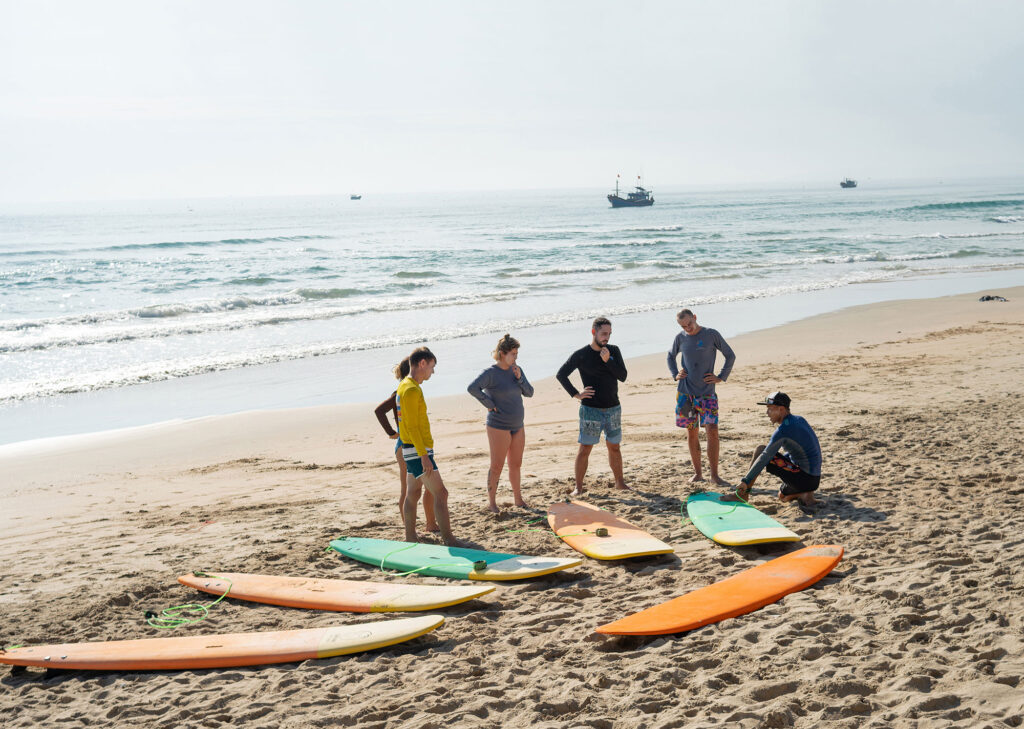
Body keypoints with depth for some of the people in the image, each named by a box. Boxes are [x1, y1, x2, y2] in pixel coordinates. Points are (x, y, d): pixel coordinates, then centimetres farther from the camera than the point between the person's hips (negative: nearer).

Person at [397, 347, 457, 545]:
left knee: (412, 495, 13)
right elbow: (412, 427, -21)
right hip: (418, 450, -11)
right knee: (440, 494, -11)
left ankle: (410, 538, 18)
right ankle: (449, 542, -13)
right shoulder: (412, 390, -17)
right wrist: (424, 456, -23)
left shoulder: (404, 386, 15)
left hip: (411, 449, 11)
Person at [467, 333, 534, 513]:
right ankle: (491, 501, 8)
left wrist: (519, 378, -9)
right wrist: (489, 404, -20)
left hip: (517, 426, 7)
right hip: (499, 427, -7)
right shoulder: (491, 373, -14)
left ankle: (518, 498, 24)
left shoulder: (516, 370, 8)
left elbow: (529, 393, 7)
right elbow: (472, 388, -28)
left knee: (515, 464, 14)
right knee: (497, 465, -2)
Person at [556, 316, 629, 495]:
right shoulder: (581, 355, -5)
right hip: (590, 409, -4)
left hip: (613, 408, 4)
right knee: (585, 448, -4)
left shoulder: (614, 351, 6)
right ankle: (578, 487, 1)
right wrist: (576, 394, -10)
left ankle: (619, 482, 25)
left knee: (614, 447, 12)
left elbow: (623, 376, -2)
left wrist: (608, 360, -15)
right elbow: (560, 375, -4)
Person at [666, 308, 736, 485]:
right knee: (692, 432, 6)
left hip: (707, 393, -2)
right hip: (685, 393, 2)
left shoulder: (711, 335, -3)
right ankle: (697, 473, 16)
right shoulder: (680, 338, 5)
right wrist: (675, 375, 10)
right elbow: (671, 356, 25)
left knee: (712, 431, -10)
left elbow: (730, 355, 6)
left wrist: (721, 377, -1)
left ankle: (714, 475, -5)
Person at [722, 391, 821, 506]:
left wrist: (746, 480, -13)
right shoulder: (799, 420, 10)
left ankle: (742, 494, -3)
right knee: (783, 496, 34)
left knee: (760, 450, -7)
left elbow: (764, 458, -17)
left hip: (802, 478, -9)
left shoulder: (783, 430, -18)